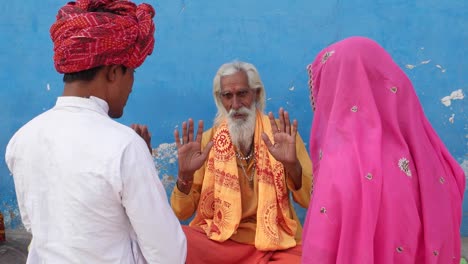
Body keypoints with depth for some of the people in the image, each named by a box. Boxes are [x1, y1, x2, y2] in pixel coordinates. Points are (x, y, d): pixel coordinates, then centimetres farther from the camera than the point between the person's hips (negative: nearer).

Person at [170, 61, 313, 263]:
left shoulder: (282, 134, 1)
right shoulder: (208, 140, 3)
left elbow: (311, 201, -5)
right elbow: (181, 212, 2)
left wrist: (292, 165, -23)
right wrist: (185, 175, -18)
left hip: (276, 243, -1)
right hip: (219, 239, 1)